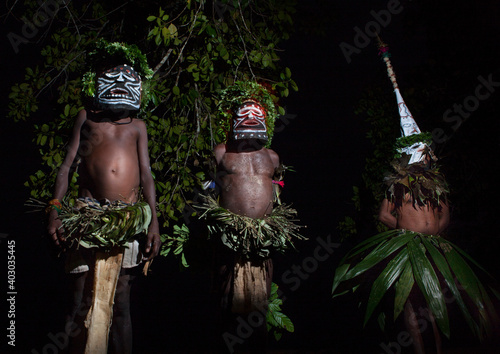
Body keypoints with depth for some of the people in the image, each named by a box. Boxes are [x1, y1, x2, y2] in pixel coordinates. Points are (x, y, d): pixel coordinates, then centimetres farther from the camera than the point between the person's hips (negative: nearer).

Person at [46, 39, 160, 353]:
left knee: (121, 302, 4)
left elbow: (146, 174, 12)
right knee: (82, 302, -2)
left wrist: (154, 221, 2)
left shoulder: (138, 126, 18)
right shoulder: (87, 116, 16)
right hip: (89, 213, -1)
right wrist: (55, 209, -2)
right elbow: (68, 163, 11)